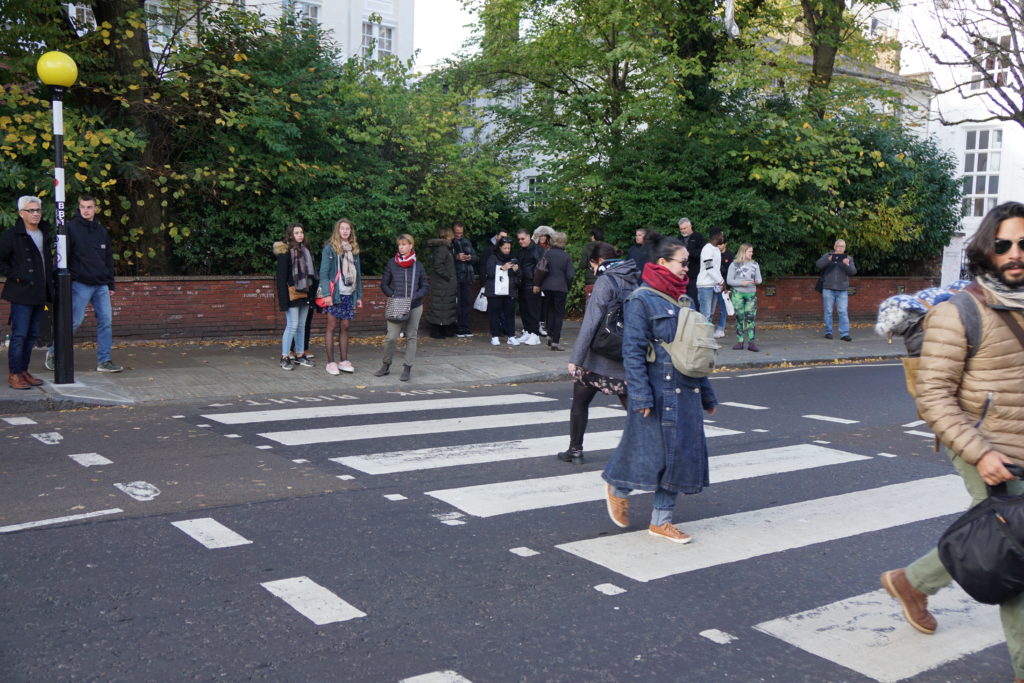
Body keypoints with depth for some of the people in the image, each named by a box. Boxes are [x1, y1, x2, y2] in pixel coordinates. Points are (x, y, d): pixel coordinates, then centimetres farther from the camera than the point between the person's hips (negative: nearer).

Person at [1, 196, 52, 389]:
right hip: (21, 293, -7)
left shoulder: (45, 234, 14)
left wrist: (49, 281, 14)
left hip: (39, 293, 7)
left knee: (32, 335, 11)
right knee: (19, 334, -7)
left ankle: (24, 371, 20)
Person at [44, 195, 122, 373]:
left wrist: (110, 283, 15)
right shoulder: (71, 228, -3)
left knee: (105, 321, 1)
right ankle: (53, 352, 16)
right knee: (75, 321, -2)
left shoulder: (101, 231, 14)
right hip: (80, 284, -5)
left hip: (101, 285, 5)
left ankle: (104, 361, 5)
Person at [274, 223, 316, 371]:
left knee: (301, 326, 11)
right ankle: (284, 358, -1)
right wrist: (283, 298, -18)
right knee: (292, 325, -8)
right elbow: (281, 276, -12)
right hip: (292, 293, -7)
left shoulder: (305, 251, 13)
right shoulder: (285, 252, -8)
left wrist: (312, 292, 11)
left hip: (304, 293, 7)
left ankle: (300, 356, 18)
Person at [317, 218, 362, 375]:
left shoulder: (354, 249, 14)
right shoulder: (330, 248, -2)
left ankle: (343, 361, 12)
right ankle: (330, 362, 3)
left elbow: (357, 274, 16)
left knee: (345, 327, 7)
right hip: (335, 294, -5)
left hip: (350, 294, 5)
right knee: (332, 327, -1)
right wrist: (326, 293, -17)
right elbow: (323, 272, -7)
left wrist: (359, 296, 11)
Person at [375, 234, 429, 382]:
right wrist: (393, 296, -9)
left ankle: (407, 368, 13)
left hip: (414, 307, 1)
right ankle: (386, 365, 11)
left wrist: (413, 297, -10)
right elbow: (384, 284, 6)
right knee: (391, 337, -8)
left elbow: (425, 287, 5)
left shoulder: (418, 266, 3)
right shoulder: (391, 263, 2)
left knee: (411, 337, 5)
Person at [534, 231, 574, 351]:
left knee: (551, 310, 21)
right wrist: (567, 288, 8)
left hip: (547, 287, 3)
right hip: (561, 287, -2)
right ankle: (555, 341, 0)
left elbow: (540, 270, -5)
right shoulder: (567, 257, -5)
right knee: (559, 314, 3)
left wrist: (537, 284, 5)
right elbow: (569, 275, -6)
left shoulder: (547, 254, -2)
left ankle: (550, 335, 16)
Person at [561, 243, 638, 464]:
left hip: (598, 359, -5)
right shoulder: (635, 281, 7)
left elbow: (590, 323, -17)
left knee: (580, 404, 14)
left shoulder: (605, 282, -12)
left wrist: (575, 358, -15)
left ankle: (575, 451, 22)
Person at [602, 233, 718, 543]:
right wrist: (641, 395, -20)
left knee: (681, 455, 8)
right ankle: (617, 490, 28)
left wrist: (706, 393, 19)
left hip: (685, 393, 8)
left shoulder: (682, 300, 15)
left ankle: (661, 521, 21)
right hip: (657, 393, -8)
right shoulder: (642, 300, -9)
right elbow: (632, 351, -14)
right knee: (650, 454, -3)